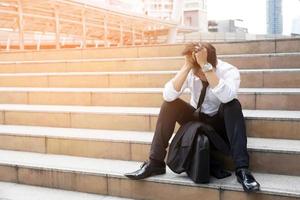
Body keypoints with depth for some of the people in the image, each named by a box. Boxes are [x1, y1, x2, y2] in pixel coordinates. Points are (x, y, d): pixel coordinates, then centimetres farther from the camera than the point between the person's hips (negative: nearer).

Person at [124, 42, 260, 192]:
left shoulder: (229, 71, -22)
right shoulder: (189, 72, -15)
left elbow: (226, 97, -44)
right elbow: (168, 96, -30)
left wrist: (205, 65, -46)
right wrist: (187, 66, -37)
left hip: (220, 122, -2)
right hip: (196, 119, 3)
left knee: (233, 104, -34)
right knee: (169, 104, -22)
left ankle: (241, 168, -35)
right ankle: (155, 162, -18)